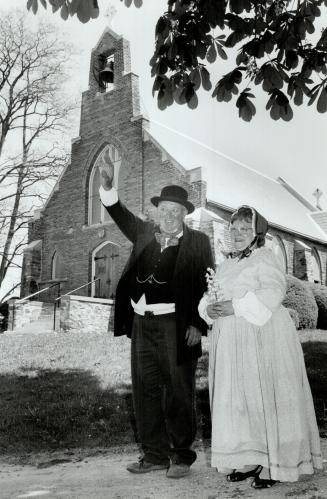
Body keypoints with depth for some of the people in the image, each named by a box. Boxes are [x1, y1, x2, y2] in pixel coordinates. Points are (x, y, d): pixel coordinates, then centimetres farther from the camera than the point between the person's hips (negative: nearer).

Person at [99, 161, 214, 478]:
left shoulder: (197, 241, 0)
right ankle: (154, 454, 21)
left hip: (176, 326, -4)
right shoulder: (145, 233, 13)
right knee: (145, 391, 9)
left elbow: (205, 285, -3)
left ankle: (181, 456, 17)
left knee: (178, 393, 3)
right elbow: (121, 215, 15)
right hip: (142, 324, 5)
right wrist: (107, 188, -4)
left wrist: (198, 325, -11)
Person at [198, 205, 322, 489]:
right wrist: (210, 308, -5)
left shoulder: (265, 259, -3)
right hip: (230, 344, 7)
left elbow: (273, 292, -19)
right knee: (236, 400, 7)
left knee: (264, 399, -2)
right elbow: (211, 296, 18)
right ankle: (249, 461, 18)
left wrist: (235, 307, -23)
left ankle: (274, 465, 9)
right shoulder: (226, 265, 20)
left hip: (263, 341, -7)